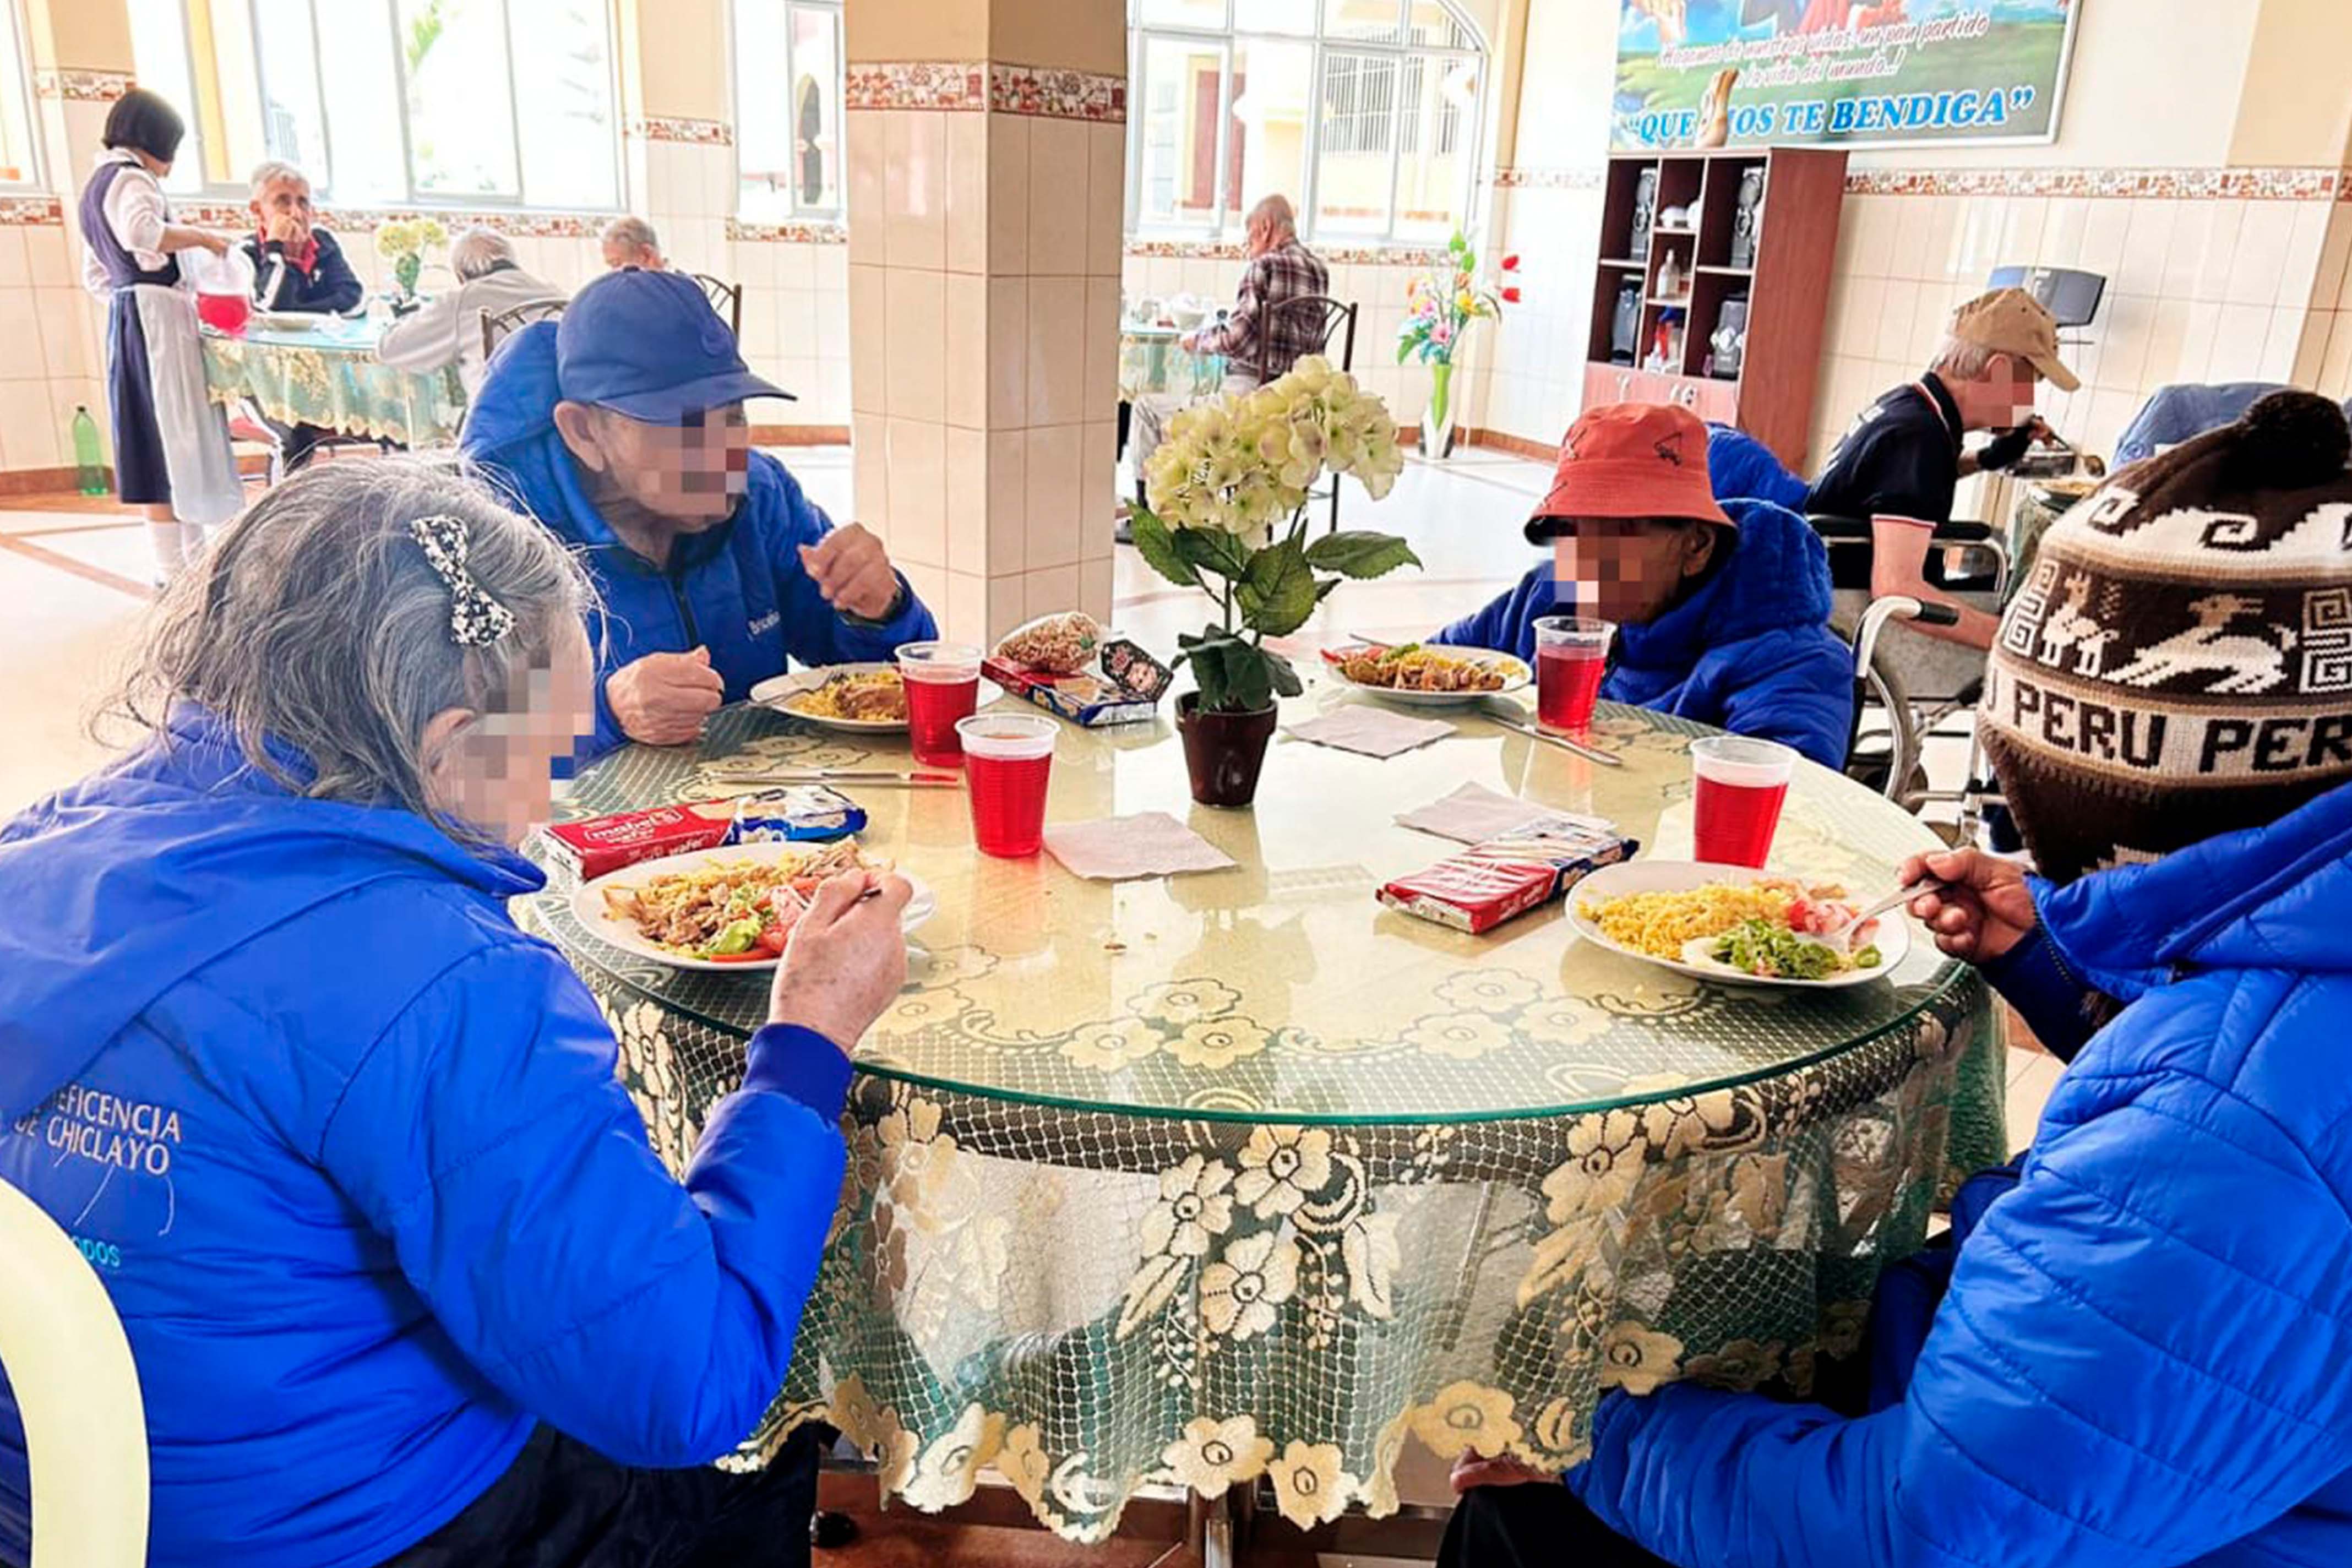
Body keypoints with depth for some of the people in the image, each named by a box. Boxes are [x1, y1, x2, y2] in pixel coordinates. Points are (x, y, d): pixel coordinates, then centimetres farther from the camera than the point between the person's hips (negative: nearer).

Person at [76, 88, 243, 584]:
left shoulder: (96, 186, 22)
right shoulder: (130, 179, -8)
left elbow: (95, 275, 25)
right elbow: (140, 231, -30)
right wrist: (202, 238, -18)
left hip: (126, 320, 10)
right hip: (156, 316, -10)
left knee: (163, 443, 10)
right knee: (171, 435, -9)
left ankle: (193, 559, 15)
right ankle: (173, 571, -8)